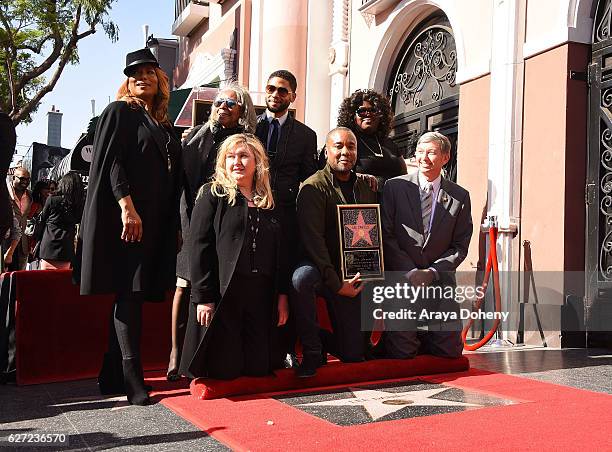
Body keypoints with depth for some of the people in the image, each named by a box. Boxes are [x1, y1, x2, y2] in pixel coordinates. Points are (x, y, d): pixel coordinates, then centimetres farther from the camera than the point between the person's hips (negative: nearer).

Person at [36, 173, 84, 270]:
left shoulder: (52, 200, -4)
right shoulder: (79, 204, -1)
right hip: (66, 250, 2)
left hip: (48, 248, -2)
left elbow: (43, 221, 4)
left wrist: (38, 240, 12)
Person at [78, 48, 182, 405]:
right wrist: (126, 206, -22)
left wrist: (175, 225, 16)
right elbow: (111, 161, -10)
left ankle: (112, 376, 15)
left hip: (155, 223, 7)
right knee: (129, 292, -11)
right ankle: (132, 379, -11)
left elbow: (174, 178, 21)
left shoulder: (165, 125, 21)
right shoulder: (120, 112, 2)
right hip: (127, 216, -7)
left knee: (132, 294, 7)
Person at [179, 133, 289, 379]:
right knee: (223, 371, -2)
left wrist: (282, 295, 7)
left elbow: (280, 251, 16)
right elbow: (198, 247, -7)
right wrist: (203, 297, -14)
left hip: (261, 293, 4)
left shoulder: (268, 201, 16)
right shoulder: (213, 195, 1)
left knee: (259, 368, 2)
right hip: (223, 294, -4)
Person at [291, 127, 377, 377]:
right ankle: (312, 352, -20)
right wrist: (335, 283, -21)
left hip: (354, 278, 4)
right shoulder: (313, 187, -9)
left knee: (353, 354, 0)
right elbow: (313, 239, -17)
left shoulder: (367, 187, 10)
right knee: (302, 277, -40)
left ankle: (324, 339, 36)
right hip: (321, 270, -4)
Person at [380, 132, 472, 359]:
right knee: (401, 353, -11)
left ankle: (423, 338, 29)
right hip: (401, 277, -2)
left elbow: (460, 247, 5)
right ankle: (407, 337, 24)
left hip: (439, 278, 2)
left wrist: (431, 272, -10)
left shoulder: (460, 197, 5)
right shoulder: (395, 187, 0)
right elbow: (386, 236, -4)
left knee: (450, 351, -3)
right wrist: (410, 272, -13)